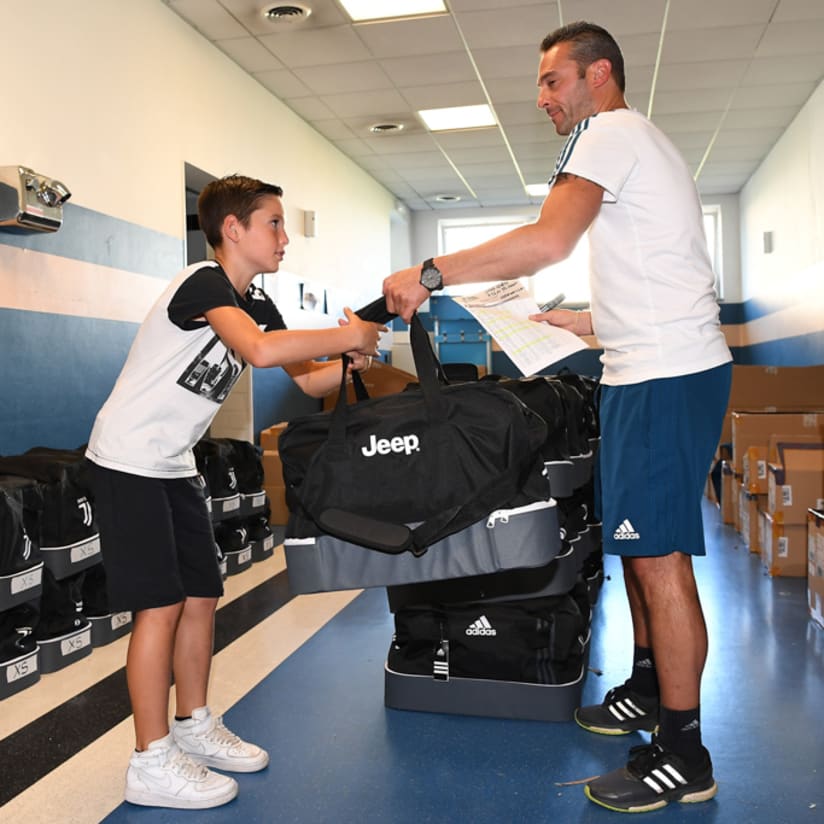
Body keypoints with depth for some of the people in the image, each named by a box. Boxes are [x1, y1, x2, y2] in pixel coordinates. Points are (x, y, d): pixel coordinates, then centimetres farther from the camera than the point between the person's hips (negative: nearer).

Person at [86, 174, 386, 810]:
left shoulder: (257, 305, 10)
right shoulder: (202, 283, -18)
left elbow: (307, 379, 9)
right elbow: (259, 350, -37)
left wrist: (352, 362, -11)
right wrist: (346, 335, -26)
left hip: (175, 466, 9)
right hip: (129, 461, -9)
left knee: (202, 596, 11)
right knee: (161, 604, -7)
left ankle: (194, 728, 26)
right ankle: (153, 763, 5)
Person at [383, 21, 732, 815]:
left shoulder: (611, 131, -7)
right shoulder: (637, 140, 25)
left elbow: (547, 241, -24)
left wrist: (428, 273, -18)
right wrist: (588, 322, 23)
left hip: (666, 376, -11)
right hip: (653, 370, 11)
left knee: (657, 555, -6)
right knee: (637, 544, 16)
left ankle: (682, 755, 5)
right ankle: (649, 689, 31)